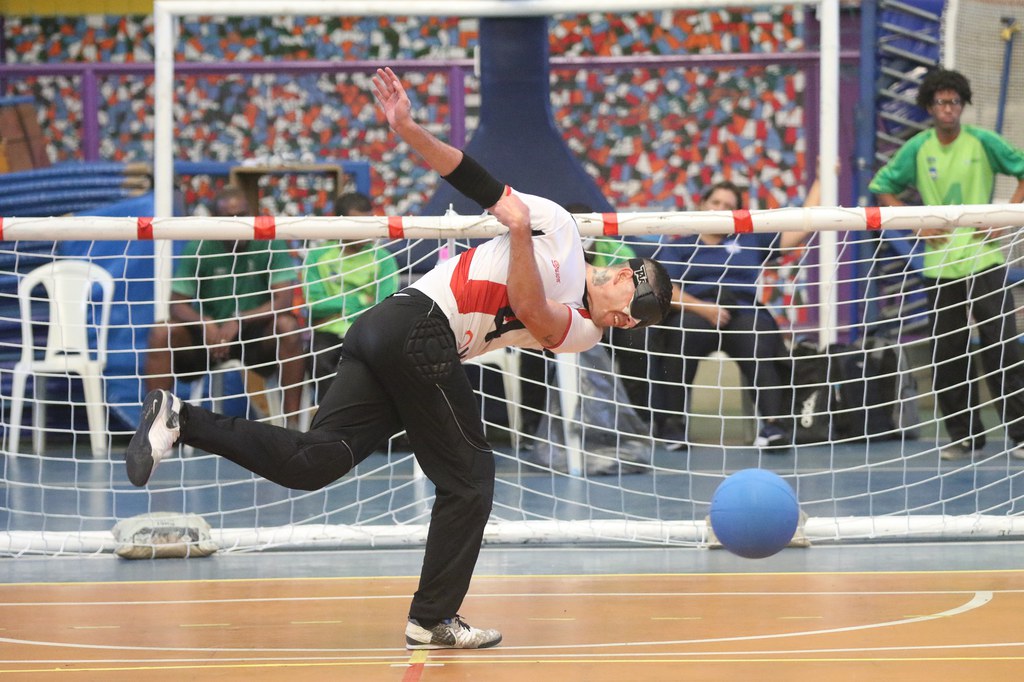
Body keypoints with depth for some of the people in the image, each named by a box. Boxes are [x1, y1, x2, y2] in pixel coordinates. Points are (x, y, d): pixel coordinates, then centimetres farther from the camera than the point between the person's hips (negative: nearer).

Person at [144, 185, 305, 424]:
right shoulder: (199, 249, -5)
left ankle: (292, 419, -30)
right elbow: (177, 304, -8)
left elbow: (282, 301, -16)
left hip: (257, 335, -1)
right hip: (209, 334, 1)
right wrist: (206, 324, -30)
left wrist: (238, 321, -29)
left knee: (288, 326, -32)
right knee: (162, 334, -25)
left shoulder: (269, 244, -8)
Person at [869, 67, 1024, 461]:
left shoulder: (983, 142, -2)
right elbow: (883, 189, 11)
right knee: (947, 354, 4)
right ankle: (964, 436, 13)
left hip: (984, 258, -2)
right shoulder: (917, 149, 4)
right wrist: (918, 224, -1)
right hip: (940, 262, 2)